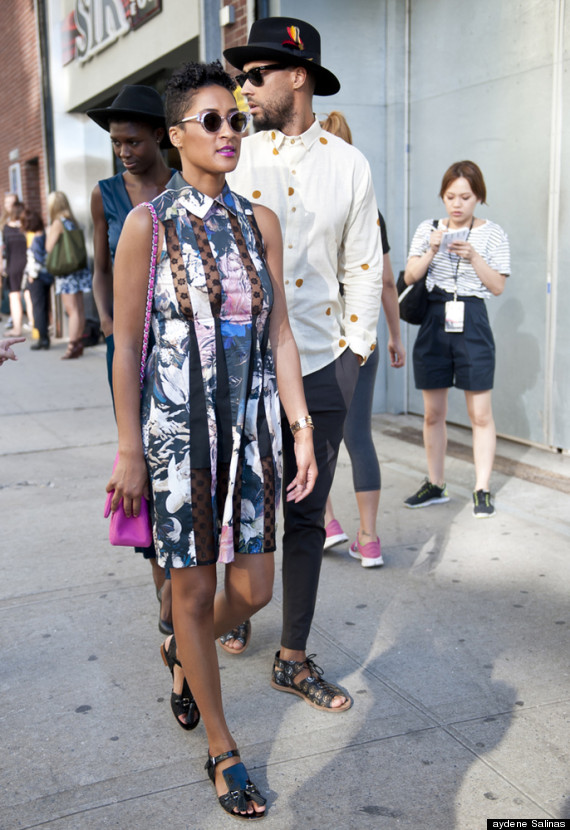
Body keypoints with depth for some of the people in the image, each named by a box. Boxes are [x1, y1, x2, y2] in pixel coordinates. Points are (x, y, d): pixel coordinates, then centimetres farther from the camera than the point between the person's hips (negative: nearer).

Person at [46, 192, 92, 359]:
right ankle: (78, 342, 15)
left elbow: (49, 248, -10)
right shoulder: (72, 222, 13)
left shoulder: (57, 223, -11)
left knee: (72, 309, -9)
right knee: (79, 308, 9)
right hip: (78, 268, 8)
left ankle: (72, 346, -9)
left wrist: (49, 232, 5)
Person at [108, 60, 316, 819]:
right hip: (179, 431, -4)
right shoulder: (148, 225, -6)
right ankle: (222, 751, 25)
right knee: (194, 591, 6)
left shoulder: (260, 223, 5)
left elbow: (279, 333, 5)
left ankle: (181, 653, 44)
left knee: (253, 589, 9)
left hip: (252, 427, 4)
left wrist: (303, 429, 0)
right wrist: (130, 449, -7)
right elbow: (127, 341, -5)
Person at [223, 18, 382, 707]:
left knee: (306, 518, 7)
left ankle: (293, 659, 20)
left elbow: (365, 268, 9)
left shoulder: (349, 165, 5)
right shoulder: (233, 160, 3)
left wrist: (356, 351, 4)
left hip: (322, 368, 1)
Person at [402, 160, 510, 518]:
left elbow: (498, 286, -3)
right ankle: (435, 485, 21)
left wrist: (473, 255, -15)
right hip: (433, 322, 3)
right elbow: (410, 276, 3)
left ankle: (483, 490, 7)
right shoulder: (428, 229, 9)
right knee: (433, 413, 9)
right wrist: (432, 251, -13)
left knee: (480, 413, -2)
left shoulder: (492, 234, 3)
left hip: (471, 324, -2)